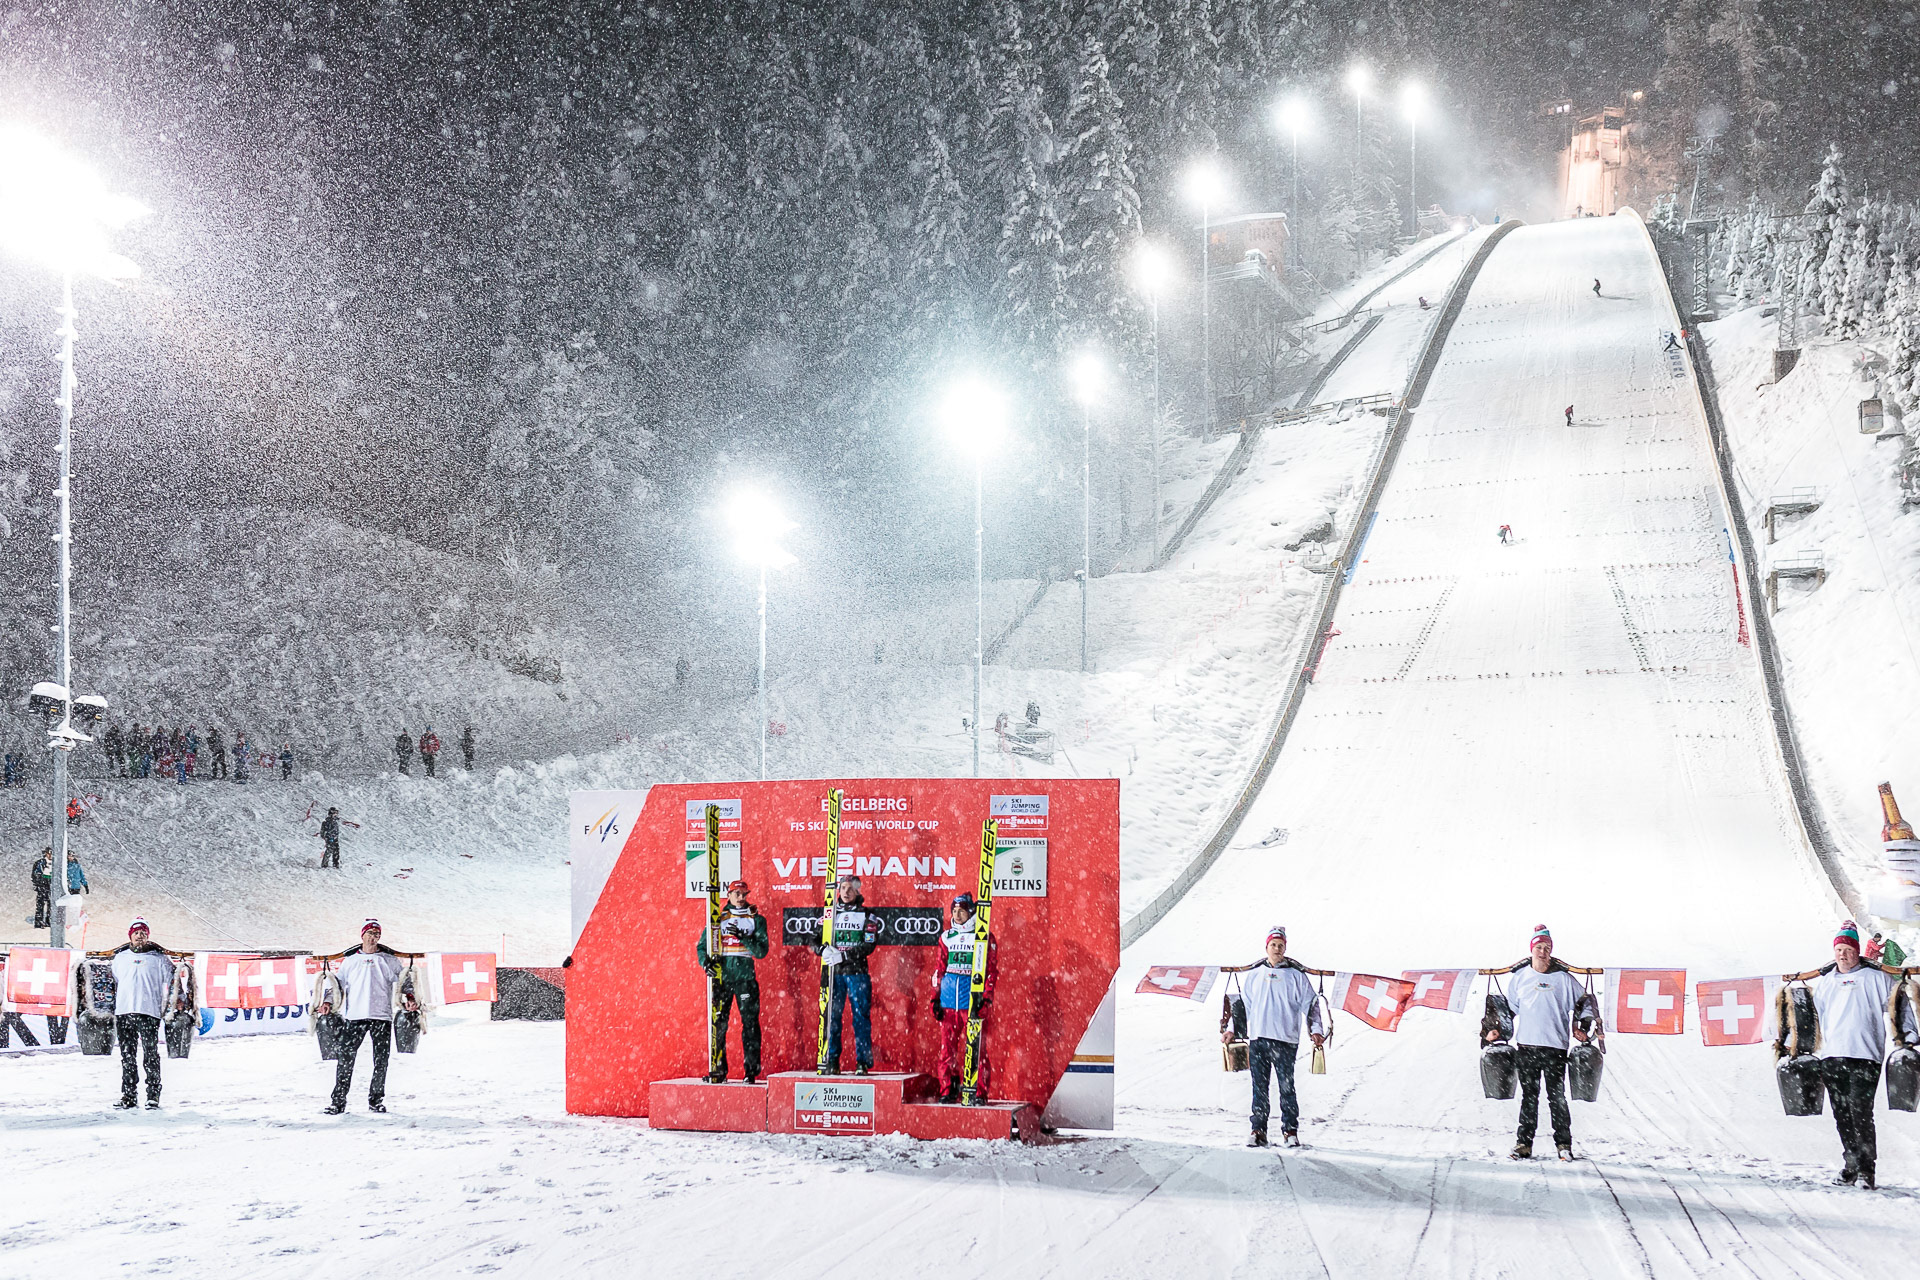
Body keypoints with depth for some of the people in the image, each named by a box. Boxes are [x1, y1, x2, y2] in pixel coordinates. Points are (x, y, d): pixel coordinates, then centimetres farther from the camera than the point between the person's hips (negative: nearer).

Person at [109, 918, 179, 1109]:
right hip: (124, 1012, 3)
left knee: (150, 1055, -7)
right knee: (127, 1056, 5)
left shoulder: (158, 958, 8)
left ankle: (153, 1095, -4)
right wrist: (112, 1009, 17)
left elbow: (170, 982, 8)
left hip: (149, 1012, -3)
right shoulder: (120, 958, 17)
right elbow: (113, 984, 23)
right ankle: (128, 1095, 10)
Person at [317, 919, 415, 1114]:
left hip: (382, 1016, 1)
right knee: (346, 1058, -8)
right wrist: (329, 1002, 1)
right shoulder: (350, 960, 12)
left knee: (381, 1060, 2)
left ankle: (376, 1100, 15)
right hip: (355, 1016, 0)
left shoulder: (389, 959, 11)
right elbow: (339, 983, 15)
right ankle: (338, 1101, -3)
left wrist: (409, 998, -8)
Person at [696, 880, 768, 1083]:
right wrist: (706, 961, -8)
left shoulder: (756, 920, 8)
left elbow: (761, 952, -1)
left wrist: (743, 937, -15)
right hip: (721, 974, 1)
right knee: (718, 1022, 0)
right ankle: (718, 1070, 6)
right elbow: (702, 945, 12)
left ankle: (752, 1070, 0)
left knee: (750, 1022, -5)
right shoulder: (719, 918, 12)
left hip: (745, 977, -1)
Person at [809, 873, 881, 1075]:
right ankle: (832, 1062, 5)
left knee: (861, 1017, -4)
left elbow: (869, 946, -7)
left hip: (857, 973, -2)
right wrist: (823, 950, -12)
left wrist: (843, 955, -17)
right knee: (832, 1016, 0)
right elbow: (813, 941, 11)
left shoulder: (867, 916, 4)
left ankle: (862, 1062, 0)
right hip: (834, 973, 2)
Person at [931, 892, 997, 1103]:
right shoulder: (947, 937, 14)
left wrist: (986, 998, -7)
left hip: (972, 999, -4)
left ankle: (979, 1092, -1)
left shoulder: (984, 937, 2)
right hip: (948, 999, 4)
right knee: (947, 1045, 3)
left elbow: (991, 970, 1)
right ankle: (948, 1090, 10)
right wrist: (935, 997, 11)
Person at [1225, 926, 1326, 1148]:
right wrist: (1231, 1029, 15)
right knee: (1259, 1087, 4)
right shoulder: (1253, 975, 14)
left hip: (1285, 1040, -3)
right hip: (1257, 1038, 3)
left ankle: (1290, 1130, 4)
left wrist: (1316, 1030, -4)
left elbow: (1310, 1004, 6)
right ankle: (1258, 1130, 8)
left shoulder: (1296, 975, 6)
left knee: (1286, 1086, -4)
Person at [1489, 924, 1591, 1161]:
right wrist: (1498, 1030, 10)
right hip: (1526, 1046, 2)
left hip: (1555, 1046, -2)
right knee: (1529, 1097, 5)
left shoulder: (1563, 978, 4)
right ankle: (1524, 1144, 9)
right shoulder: (1520, 977, 9)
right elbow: (1509, 1008, 19)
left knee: (1557, 1097, -2)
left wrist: (1579, 1029, 6)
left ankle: (1563, 1144, 5)